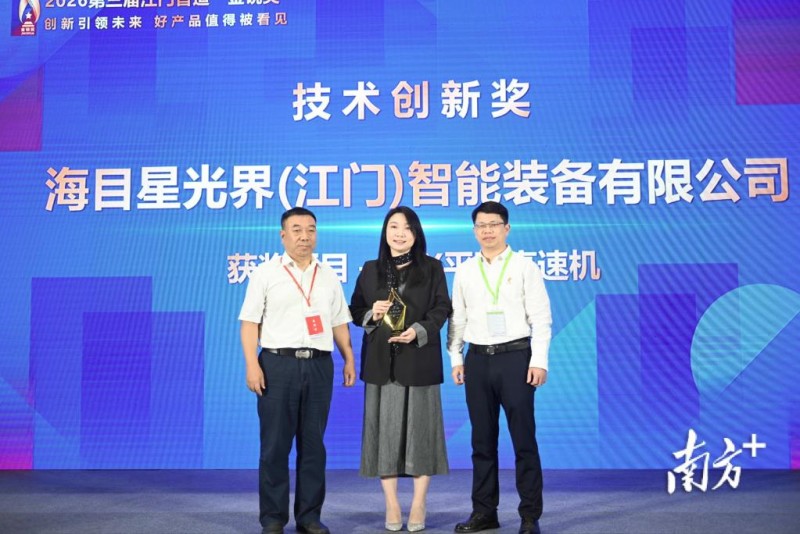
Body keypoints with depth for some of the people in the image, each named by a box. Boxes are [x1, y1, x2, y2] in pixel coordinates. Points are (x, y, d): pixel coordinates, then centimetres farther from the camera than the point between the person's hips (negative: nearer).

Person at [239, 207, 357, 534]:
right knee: (275, 444, 1)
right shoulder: (266, 274, 4)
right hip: (278, 363, -3)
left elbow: (339, 323, 15)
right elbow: (250, 323, -1)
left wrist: (349, 359, 5)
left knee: (313, 443, 7)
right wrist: (252, 365, -11)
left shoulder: (329, 276, 15)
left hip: (319, 364, 3)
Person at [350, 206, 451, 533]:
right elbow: (355, 310, 11)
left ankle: (418, 505, 13)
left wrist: (418, 331, -16)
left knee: (420, 428, 1)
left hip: (419, 360, -1)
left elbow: (442, 308, -1)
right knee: (385, 429, 2)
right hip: (381, 361, 2)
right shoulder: (370, 270, 10)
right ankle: (391, 505, 12)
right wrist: (372, 314, -11)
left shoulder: (432, 268, 5)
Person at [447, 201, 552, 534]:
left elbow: (541, 318, -4)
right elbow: (457, 318, 12)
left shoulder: (525, 267, 0)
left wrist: (539, 361, -11)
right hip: (478, 359, 4)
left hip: (515, 357, -3)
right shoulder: (465, 271, 10)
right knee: (482, 439, 9)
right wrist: (455, 359, 6)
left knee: (524, 438, 0)